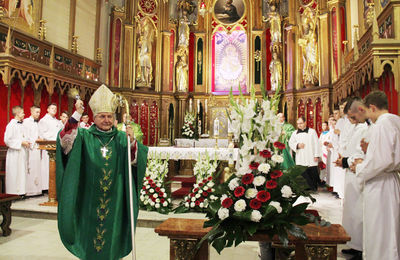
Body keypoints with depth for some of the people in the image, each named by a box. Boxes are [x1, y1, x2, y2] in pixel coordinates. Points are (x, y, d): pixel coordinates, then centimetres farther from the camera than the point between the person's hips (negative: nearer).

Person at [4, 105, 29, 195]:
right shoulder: (11, 125, -12)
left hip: (21, 152, 8)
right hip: (14, 153, -8)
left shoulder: (20, 125, 12)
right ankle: (14, 192, 8)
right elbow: (7, 140, -17)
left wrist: (25, 141, 4)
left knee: (21, 173, 10)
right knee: (14, 174, -1)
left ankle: (20, 191, 18)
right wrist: (21, 142, -17)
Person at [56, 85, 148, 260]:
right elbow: (65, 141, -16)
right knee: (90, 230, 9)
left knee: (113, 230, 9)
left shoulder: (121, 138, 3)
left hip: (114, 199, 1)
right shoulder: (84, 136, 1)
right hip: (90, 198, -1)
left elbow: (136, 160, -6)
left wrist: (132, 141, -23)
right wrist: (77, 115, -23)